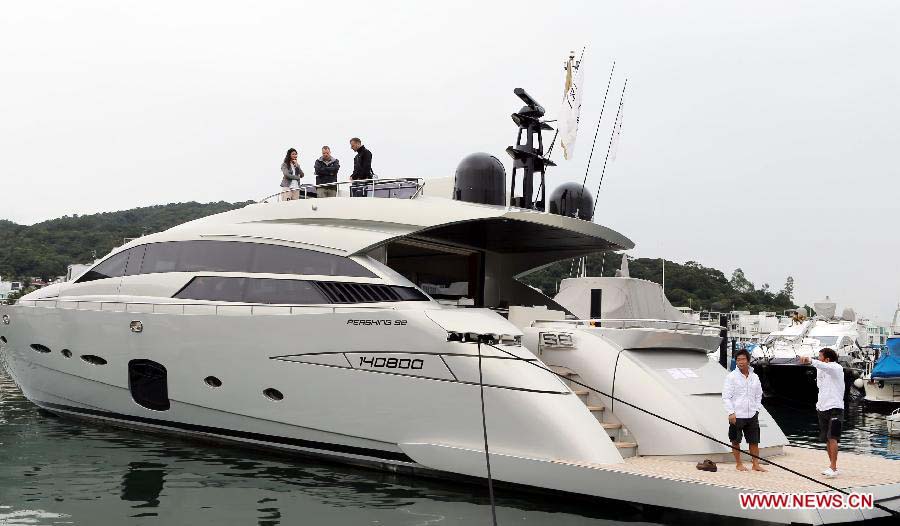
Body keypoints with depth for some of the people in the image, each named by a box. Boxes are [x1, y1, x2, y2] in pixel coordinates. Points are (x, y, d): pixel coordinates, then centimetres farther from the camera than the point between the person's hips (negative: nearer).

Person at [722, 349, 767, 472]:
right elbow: (726, 396, -7)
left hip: (752, 415, 4)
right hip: (737, 415, -4)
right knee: (735, 441, 3)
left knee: (754, 441, 5)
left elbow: (758, 395, 19)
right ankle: (738, 464, 15)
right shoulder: (731, 376, -4)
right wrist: (731, 413, -13)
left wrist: (756, 410, 8)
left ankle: (756, 464, 12)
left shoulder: (754, 377, 9)